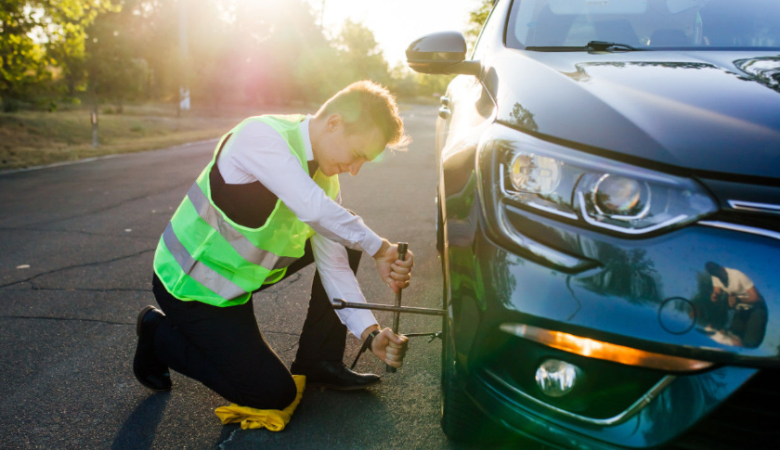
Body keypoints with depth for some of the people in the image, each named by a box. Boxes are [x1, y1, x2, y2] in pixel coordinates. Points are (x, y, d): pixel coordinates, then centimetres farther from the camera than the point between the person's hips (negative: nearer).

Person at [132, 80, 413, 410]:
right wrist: (380, 249, -30)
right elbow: (313, 209, -42)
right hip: (190, 285, -8)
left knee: (346, 243, 2)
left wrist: (370, 332, -16)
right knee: (274, 394, -5)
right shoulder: (261, 136, -28)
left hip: (243, 272, 8)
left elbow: (332, 263, -6)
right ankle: (160, 334, 11)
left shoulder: (325, 177, -4)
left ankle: (318, 362, 11)